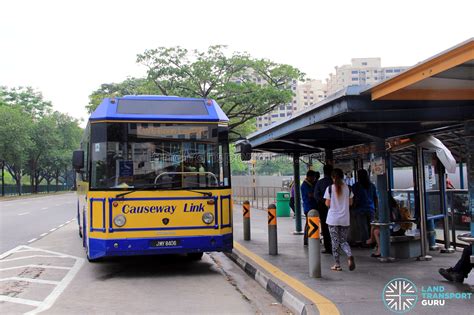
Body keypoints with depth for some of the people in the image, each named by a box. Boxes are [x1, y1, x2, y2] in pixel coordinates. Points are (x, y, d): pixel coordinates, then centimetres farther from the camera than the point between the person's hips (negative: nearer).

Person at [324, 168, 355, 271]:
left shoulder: (330, 188, -8)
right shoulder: (347, 188, 0)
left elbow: (327, 204, -6)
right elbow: (350, 202, 6)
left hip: (333, 219, -2)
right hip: (345, 219, 3)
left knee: (335, 242, 7)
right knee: (343, 241, 13)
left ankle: (337, 264, 9)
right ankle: (350, 256, -15)